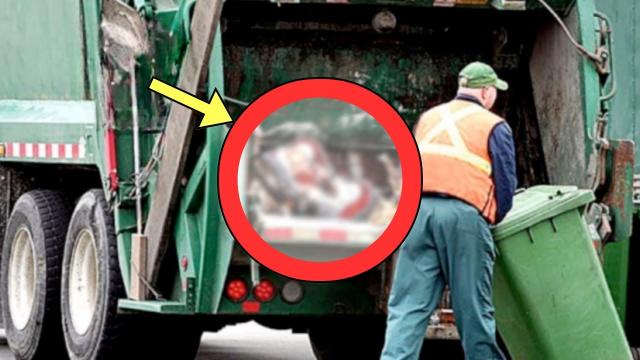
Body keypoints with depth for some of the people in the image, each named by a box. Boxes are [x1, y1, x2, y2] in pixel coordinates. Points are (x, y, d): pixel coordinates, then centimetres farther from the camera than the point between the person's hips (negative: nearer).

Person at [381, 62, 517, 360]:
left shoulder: (428, 119, 23)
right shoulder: (494, 127, 8)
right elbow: (506, 184, 4)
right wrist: (493, 219, 20)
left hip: (417, 210, 4)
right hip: (464, 214, -4)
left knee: (408, 306, -1)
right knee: (473, 310, 4)